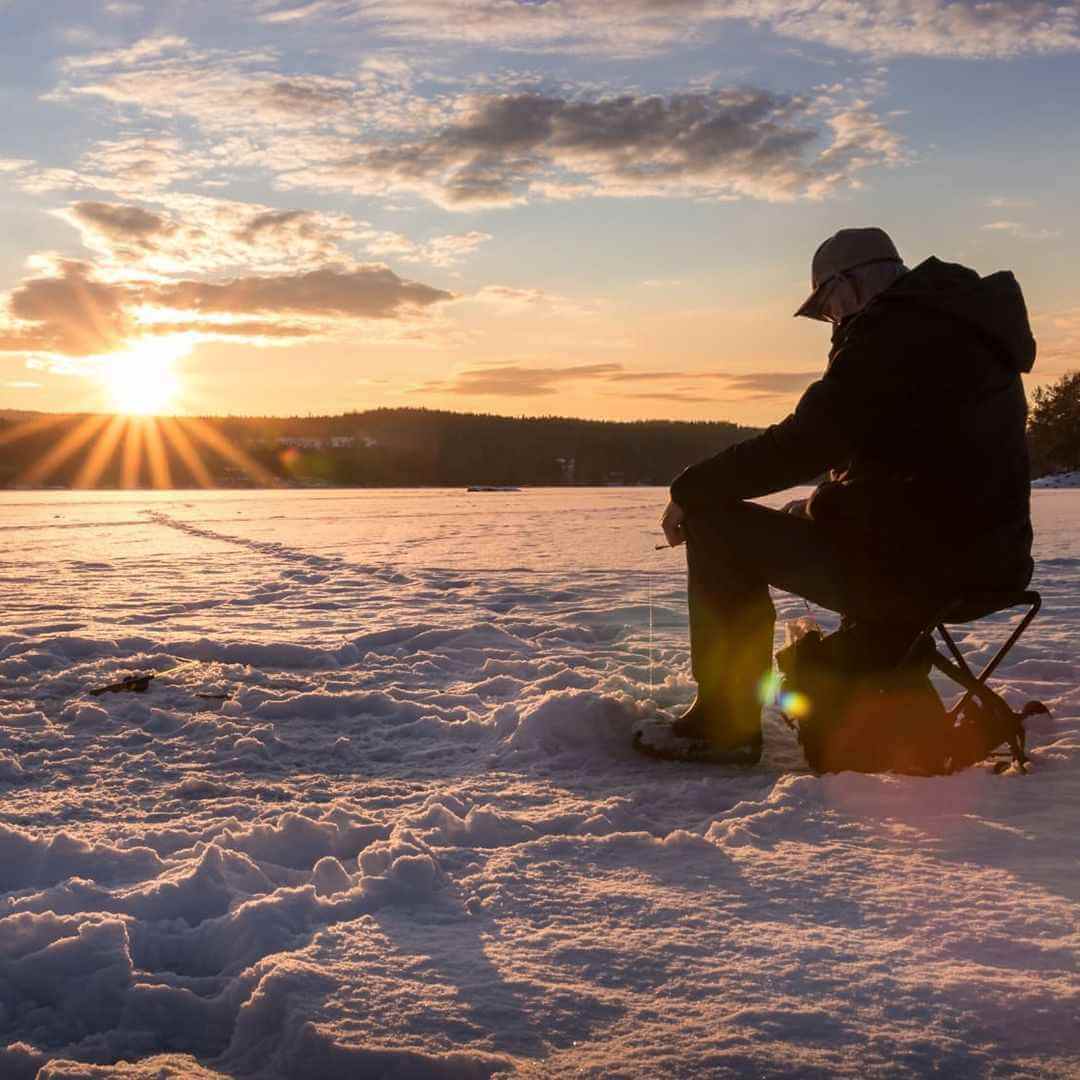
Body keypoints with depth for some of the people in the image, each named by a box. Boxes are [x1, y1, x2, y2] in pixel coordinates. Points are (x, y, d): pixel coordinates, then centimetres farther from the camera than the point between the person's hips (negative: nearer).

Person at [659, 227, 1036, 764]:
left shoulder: (891, 331, -13)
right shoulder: (967, 327, 18)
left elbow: (804, 443, -17)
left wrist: (691, 490, -7)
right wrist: (821, 507, 24)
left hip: (916, 567, -10)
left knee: (718, 523, -3)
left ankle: (726, 721, 2)